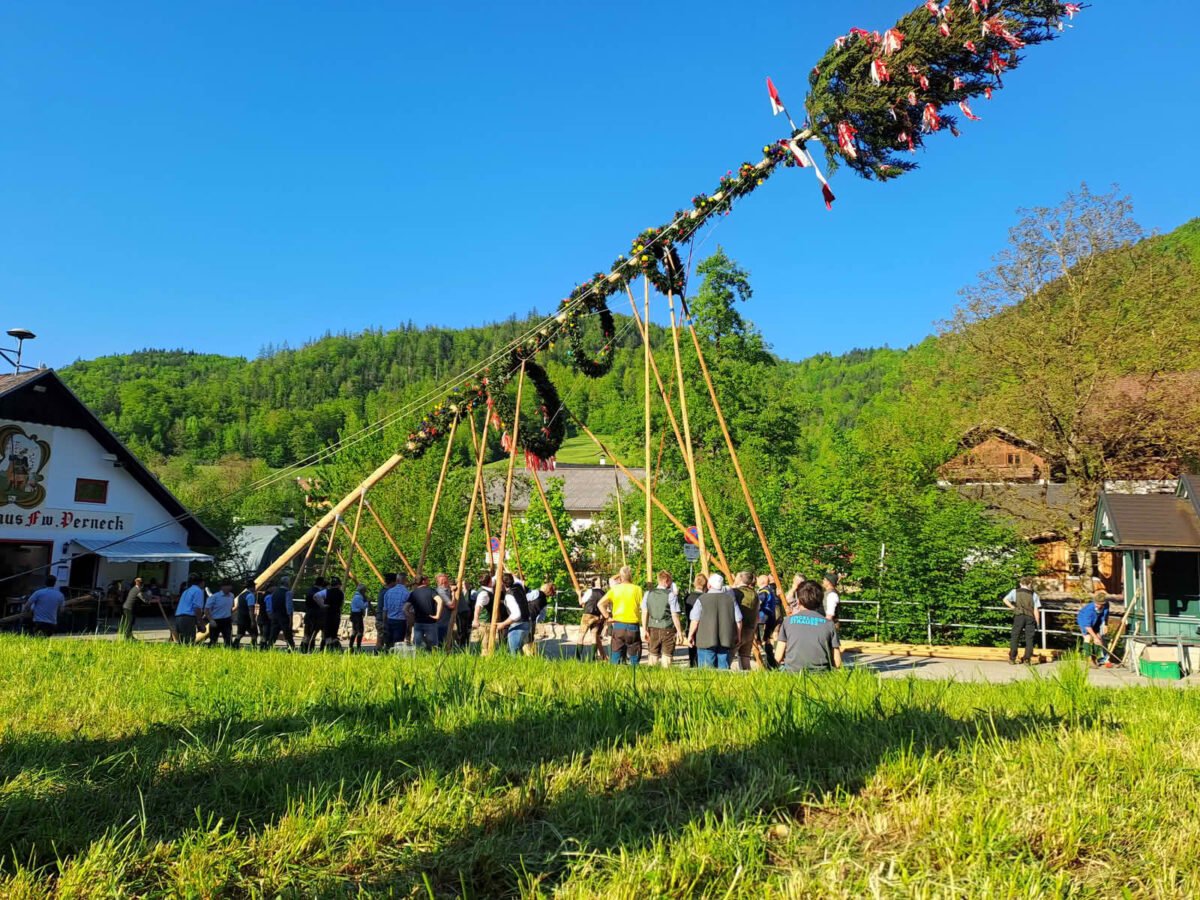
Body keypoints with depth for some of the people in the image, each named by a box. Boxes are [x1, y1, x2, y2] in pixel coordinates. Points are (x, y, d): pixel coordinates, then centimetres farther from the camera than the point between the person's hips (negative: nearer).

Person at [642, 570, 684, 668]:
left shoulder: (648, 593, 3)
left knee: (653, 655, 13)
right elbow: (675, 616, -10)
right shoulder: (671, 595, -10)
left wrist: (645, 630, 9)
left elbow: (644, 613, 3)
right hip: (668, 630, -4)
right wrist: (679, 632, -2)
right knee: (667, 656, 6)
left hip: (653, 628, 4)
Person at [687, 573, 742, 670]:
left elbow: (695, 620, -6)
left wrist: (690, 635, 6)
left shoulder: (702, 599, -6)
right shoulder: (731, 598, 4)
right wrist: (738, 636, 17)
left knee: (706, 669, 1)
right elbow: (738, 620, 6)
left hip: (707, 640, -3)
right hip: (726, 640, 3)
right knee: (724, 668, 9)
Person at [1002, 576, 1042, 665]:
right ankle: (1027, 659, 0)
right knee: (1029, 638, 5)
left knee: (1015, 637, 6)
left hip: (1019, 616, 0)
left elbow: (1005, 600, -4)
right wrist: (1038, 624, 7)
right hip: (1030, 617, 1)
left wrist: (1013, 607, 6)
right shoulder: (1034, 594, 10)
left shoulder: (1015, 591, 9)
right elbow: (1036, 610, 4)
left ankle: (1012, 659, 5)